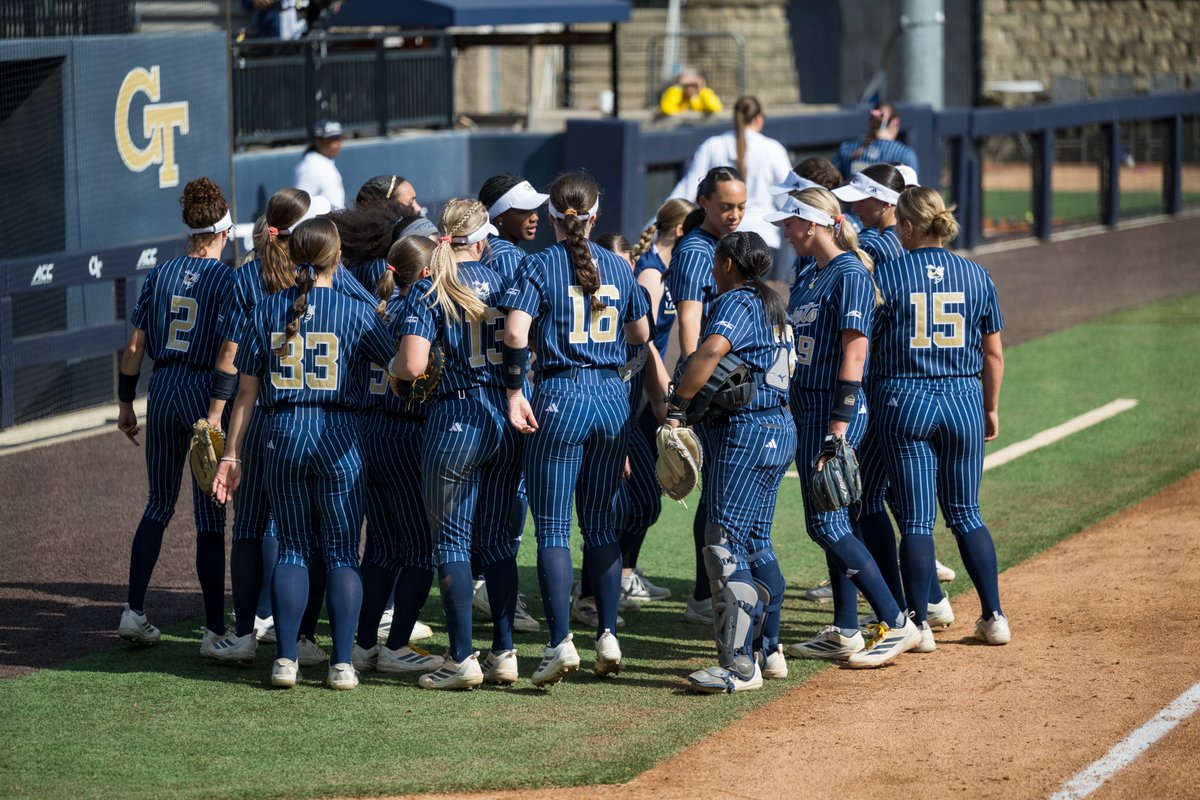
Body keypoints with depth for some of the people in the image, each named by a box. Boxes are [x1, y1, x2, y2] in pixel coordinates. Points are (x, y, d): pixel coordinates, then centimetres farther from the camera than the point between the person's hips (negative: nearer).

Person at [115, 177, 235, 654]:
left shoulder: (159, 276, 5)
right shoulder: (228, 280, -7)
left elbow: (135, 347, 5)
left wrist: (125, 404, 15)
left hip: (163, 390, 4)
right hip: (208, 394, -4)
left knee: (158, 506, 18)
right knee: (210, 518, 0)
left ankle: (134, 611, 15)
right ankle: (214, 629, 2)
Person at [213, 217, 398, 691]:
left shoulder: (268, 310, 3)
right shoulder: (355, 312, -3)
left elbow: (246, 392, 5)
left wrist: (232, 455, 9)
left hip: (283, 436, 2)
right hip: (339, 438, -2)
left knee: (293, 548, 10)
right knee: (341, 551, 4)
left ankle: (286, 659, 4)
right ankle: (342, 662, -1)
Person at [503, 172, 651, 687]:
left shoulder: (539, 266, -6)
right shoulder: (618, 267, 7)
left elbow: (516, 331, -18)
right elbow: (641, 334, 17)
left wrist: (514, 391, -11)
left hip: (560, 397, -4)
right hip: (612, 397, 4)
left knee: (552, 527, -2)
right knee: (600, 523, 14)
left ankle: (560, 643, -11)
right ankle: (608, 637, 11)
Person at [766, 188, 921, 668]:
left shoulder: (850, 274, -14)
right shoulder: (810, 278, 14)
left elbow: (853, 354, -19)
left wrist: (837, 429, -23)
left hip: (835, 410, -9)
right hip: (806, 410, 9)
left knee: (826, 524, -11)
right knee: (830, 523, 10)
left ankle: (896, 624, -8)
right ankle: (845, 633, 14)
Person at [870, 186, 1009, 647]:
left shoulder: (886, 276, -6)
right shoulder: (976, 276, 2)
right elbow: (994, 354, 6)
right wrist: (991, 408, 18)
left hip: (903, 404, -3)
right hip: (964, 400, 3)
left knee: (916, 519, 2)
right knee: (965, 514, 14)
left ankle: (919, 623, 4)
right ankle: (993, 617, 12)